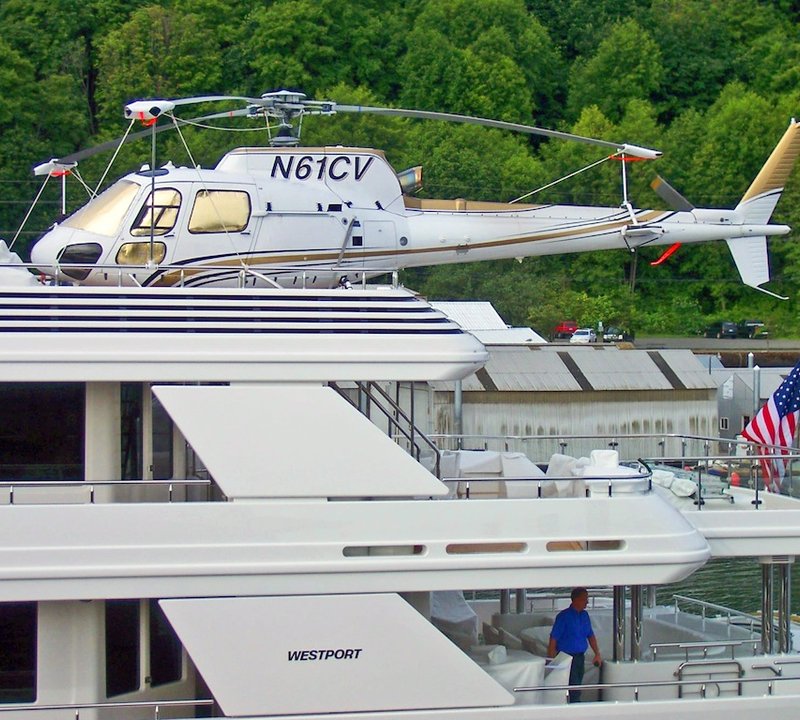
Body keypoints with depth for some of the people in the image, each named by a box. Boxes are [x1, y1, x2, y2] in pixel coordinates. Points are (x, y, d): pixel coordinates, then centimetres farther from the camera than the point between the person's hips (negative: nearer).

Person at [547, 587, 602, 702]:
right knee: (574, 690, -12)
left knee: (577, 688, 10)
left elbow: (590, 635, 19)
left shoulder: (585, 615, 10)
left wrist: (597, 654, 12)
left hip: (580, 657, 7)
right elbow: (553, 639, -12)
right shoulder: (564, 616, -11)